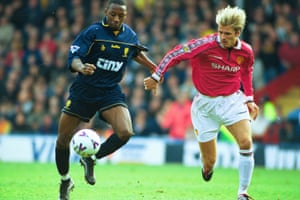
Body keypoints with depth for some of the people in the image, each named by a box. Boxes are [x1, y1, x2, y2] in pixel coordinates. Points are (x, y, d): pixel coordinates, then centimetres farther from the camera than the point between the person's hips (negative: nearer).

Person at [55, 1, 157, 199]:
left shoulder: (130, 35, 1)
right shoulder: (93, 32, -12)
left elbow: (136, 53, 24)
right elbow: (74, 56, -21)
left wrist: (155, 68, 19)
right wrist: (81, 67, -42)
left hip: (111, 91, 2)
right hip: (84, 91, -2)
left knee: (125, 132, -23)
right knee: (63, 139, 3)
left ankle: (90, 159, 2)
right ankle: (65, 181, 28)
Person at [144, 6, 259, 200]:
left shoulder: (246, 52, -5)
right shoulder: (206, 45, -19)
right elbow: (176, 54, -11)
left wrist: (249, 99, 10)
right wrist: (156, 76, -9)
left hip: (233, 101, 2)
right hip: (206, 105, -2)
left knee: (246, 143, -20)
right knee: (209, 161, 0)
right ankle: (207, 169, 42)